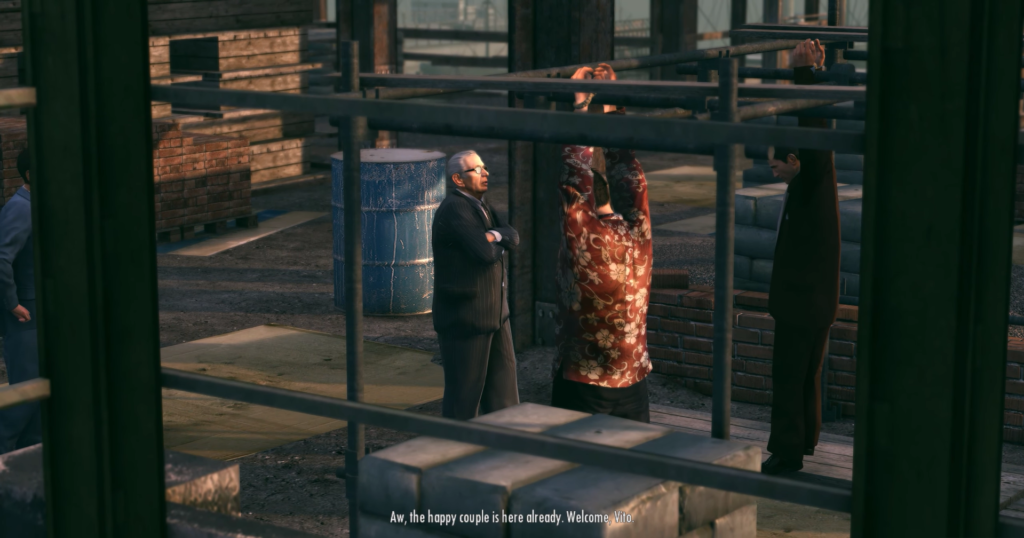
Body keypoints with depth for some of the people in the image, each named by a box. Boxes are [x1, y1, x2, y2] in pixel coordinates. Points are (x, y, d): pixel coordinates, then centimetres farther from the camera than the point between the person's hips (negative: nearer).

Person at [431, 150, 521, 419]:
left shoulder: (478, 205, 11)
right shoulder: (454, 210, -18)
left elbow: (513, 238, 0)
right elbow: (485, 252, -26)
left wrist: (493, 235, -20)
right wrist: (499, 244, -5)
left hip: (494, 312, 9)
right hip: (464, 317, -9)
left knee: (503, 388, 14)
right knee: (465, 390, 1)